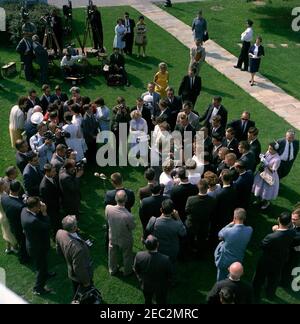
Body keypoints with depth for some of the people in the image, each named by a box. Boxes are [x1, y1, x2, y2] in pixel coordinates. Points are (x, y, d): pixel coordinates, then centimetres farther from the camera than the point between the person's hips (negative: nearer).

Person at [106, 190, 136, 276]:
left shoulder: (108, 208, -31)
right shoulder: (128, 216, -41)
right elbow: (132, 227, -19)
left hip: (112, 238, 3)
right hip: (125, 240, -3)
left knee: (112, 254, 31)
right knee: (127, 256, 27)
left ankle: (112, 270, 54)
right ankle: (127, 272, 51)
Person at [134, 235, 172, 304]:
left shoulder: (139, 256, -30)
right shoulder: (165, 259, -37)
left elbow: (136, 270, -9)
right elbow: (169, 277, -19)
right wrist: (167, 285, 3)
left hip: (145, 285, 2)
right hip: (160, 287, -2)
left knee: (147, 301, 31)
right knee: (161, 302, 26)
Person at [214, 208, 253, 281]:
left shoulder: (228, 231, -32)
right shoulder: (249, 230, -20)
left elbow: (220, 235, -7)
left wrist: (231, 224, -7)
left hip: (224, 261, -4)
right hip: (238, 261, 4)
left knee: (221, 282, 22)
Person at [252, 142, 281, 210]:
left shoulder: (277, 159, -31)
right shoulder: (268, 152, -12)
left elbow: (273, 171, -24)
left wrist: (266, 164, -34)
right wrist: (262, 158, -15)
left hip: (269, 176, -6)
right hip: (262, 173, 6)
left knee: (267, 190, 14)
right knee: (259, 187, 24)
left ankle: (266, 202, 44)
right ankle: (259, 199, 51)